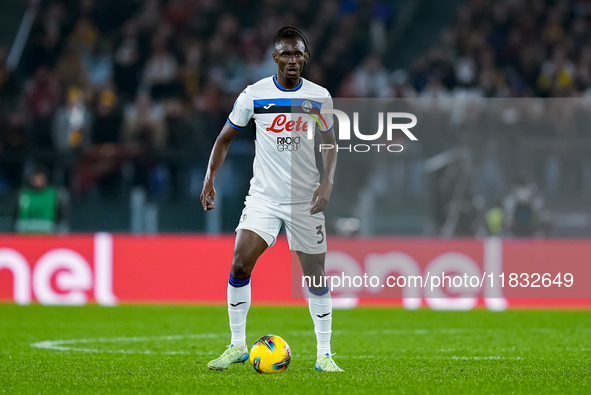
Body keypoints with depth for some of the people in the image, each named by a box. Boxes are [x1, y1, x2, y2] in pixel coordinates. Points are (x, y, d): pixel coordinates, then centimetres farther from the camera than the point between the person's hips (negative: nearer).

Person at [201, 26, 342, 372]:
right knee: (240, 265, -15)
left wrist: (327, 183, -6)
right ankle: (238, 346, -1)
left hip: (306, 200, 1)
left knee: (316, 276, 2)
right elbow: (226, 138, 7)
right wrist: (210, 178, -4)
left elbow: (330, 145, 10)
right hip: (263, 196, -1)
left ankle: (324, 354, 15)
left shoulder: (320, 97, 1)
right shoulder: (254, 94, -2)